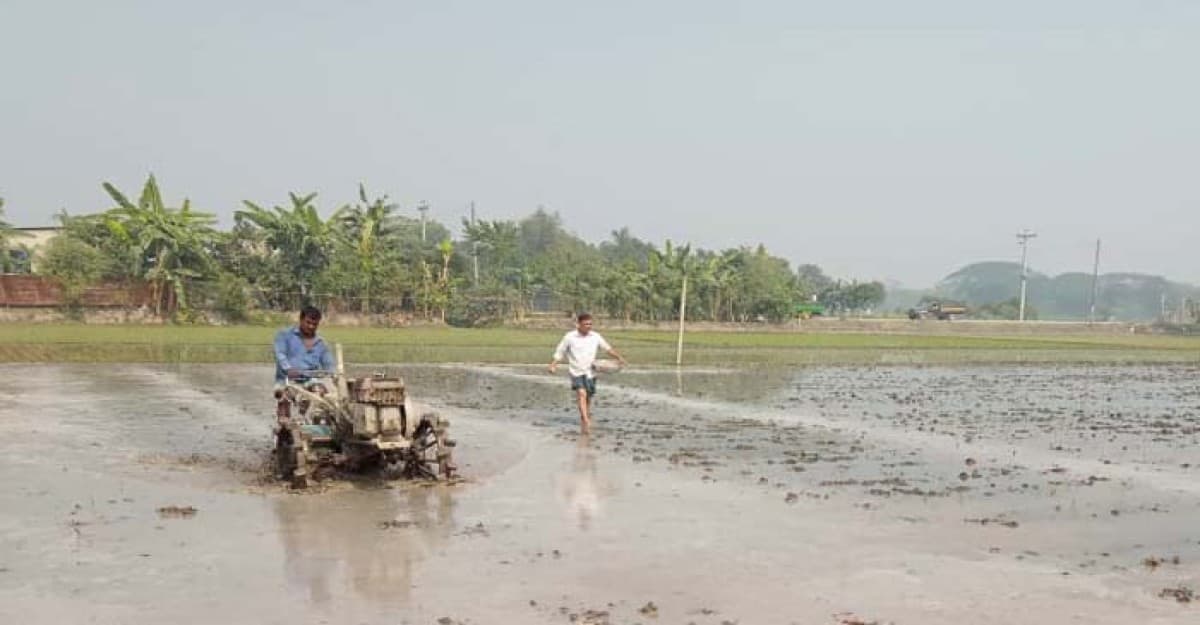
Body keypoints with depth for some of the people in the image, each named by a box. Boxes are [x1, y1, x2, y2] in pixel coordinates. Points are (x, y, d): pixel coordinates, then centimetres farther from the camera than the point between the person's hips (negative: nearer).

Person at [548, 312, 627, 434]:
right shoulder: (569, 337, -6)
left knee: (588, 398, 9)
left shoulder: (596, 336, 0)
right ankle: (586, 422, -28)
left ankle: (584, 422, 26)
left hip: (590, 372, 3)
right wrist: (553, 365, -14)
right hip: (576, 371, -3)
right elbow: (559, 352, -1)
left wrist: (619, 358, -13)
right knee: (582, 393, -23)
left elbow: (608, 348, 1)